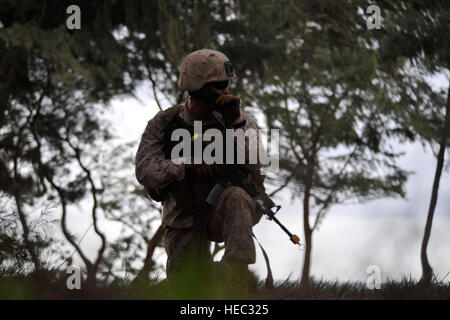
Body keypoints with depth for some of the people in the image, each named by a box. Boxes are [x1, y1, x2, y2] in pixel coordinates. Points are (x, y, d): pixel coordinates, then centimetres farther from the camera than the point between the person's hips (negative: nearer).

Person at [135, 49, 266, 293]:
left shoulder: (240, 120, -5)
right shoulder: (164, 123, -4)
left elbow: (257, 161, -18)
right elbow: (145, 170, -15)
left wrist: (237, 123, -27)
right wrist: (185, 167, -31)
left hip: (225, 214, -2)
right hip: (185, 222, 2)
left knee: (235, 197, -36)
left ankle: (235, 276, -40)